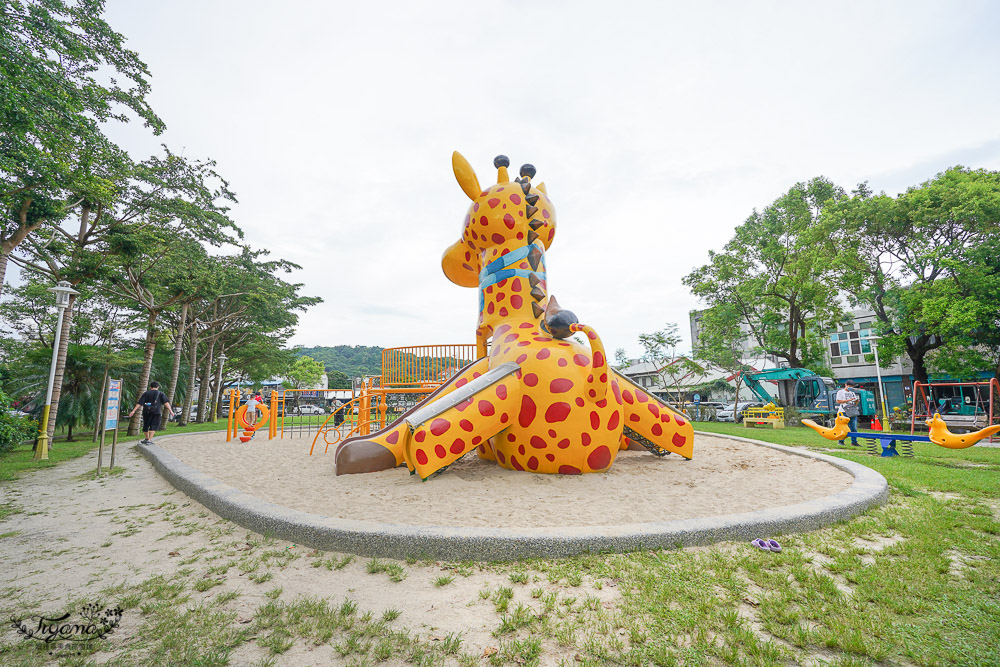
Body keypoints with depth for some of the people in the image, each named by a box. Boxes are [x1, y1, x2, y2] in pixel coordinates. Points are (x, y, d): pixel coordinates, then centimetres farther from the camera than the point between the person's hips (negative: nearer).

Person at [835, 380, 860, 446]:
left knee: (854, 428, 2)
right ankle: (841, 441, 3)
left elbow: (855, 404, 19)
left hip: (853, 412, 5)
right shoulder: (840, 392, 5)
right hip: (844, 412, -5)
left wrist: (857, 401, -3)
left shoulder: (852, 393, 21)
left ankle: (854, 441, 9)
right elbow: (838, 401, -7)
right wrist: (849, 400, -13)